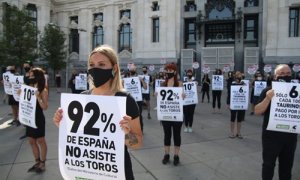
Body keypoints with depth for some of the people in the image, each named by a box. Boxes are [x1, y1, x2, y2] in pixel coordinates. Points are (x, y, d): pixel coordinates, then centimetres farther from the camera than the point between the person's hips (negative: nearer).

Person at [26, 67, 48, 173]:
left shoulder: (43, 91, -12)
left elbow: (45, 107, -17)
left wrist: (38, 97, -26)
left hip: (38, 118, -7)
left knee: (40, 141, 5)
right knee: (32, 141, 14)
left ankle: (42, 163, 19)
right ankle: (37, 162, 29)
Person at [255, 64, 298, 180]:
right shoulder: (268, 91, -7)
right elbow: (257, 111, -12)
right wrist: (268, 98, -27)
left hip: (290, 136, 4)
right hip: (271, 136, -3)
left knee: (287, 165, 18)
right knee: (268, 164, 8)